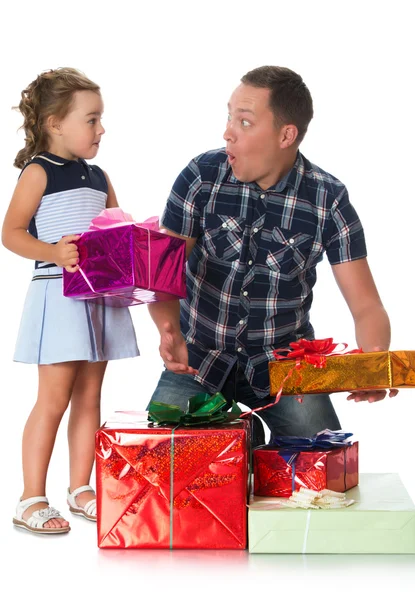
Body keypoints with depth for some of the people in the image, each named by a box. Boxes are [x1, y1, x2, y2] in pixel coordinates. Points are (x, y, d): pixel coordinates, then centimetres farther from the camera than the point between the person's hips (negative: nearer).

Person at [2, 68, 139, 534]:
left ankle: (80, 490, 21)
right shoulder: (38, 172, -5)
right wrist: (55, 253, -26)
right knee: (54, 397, -6)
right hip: (59, 293, -7)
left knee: (89, 395, 11)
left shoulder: (99, 178, 15)